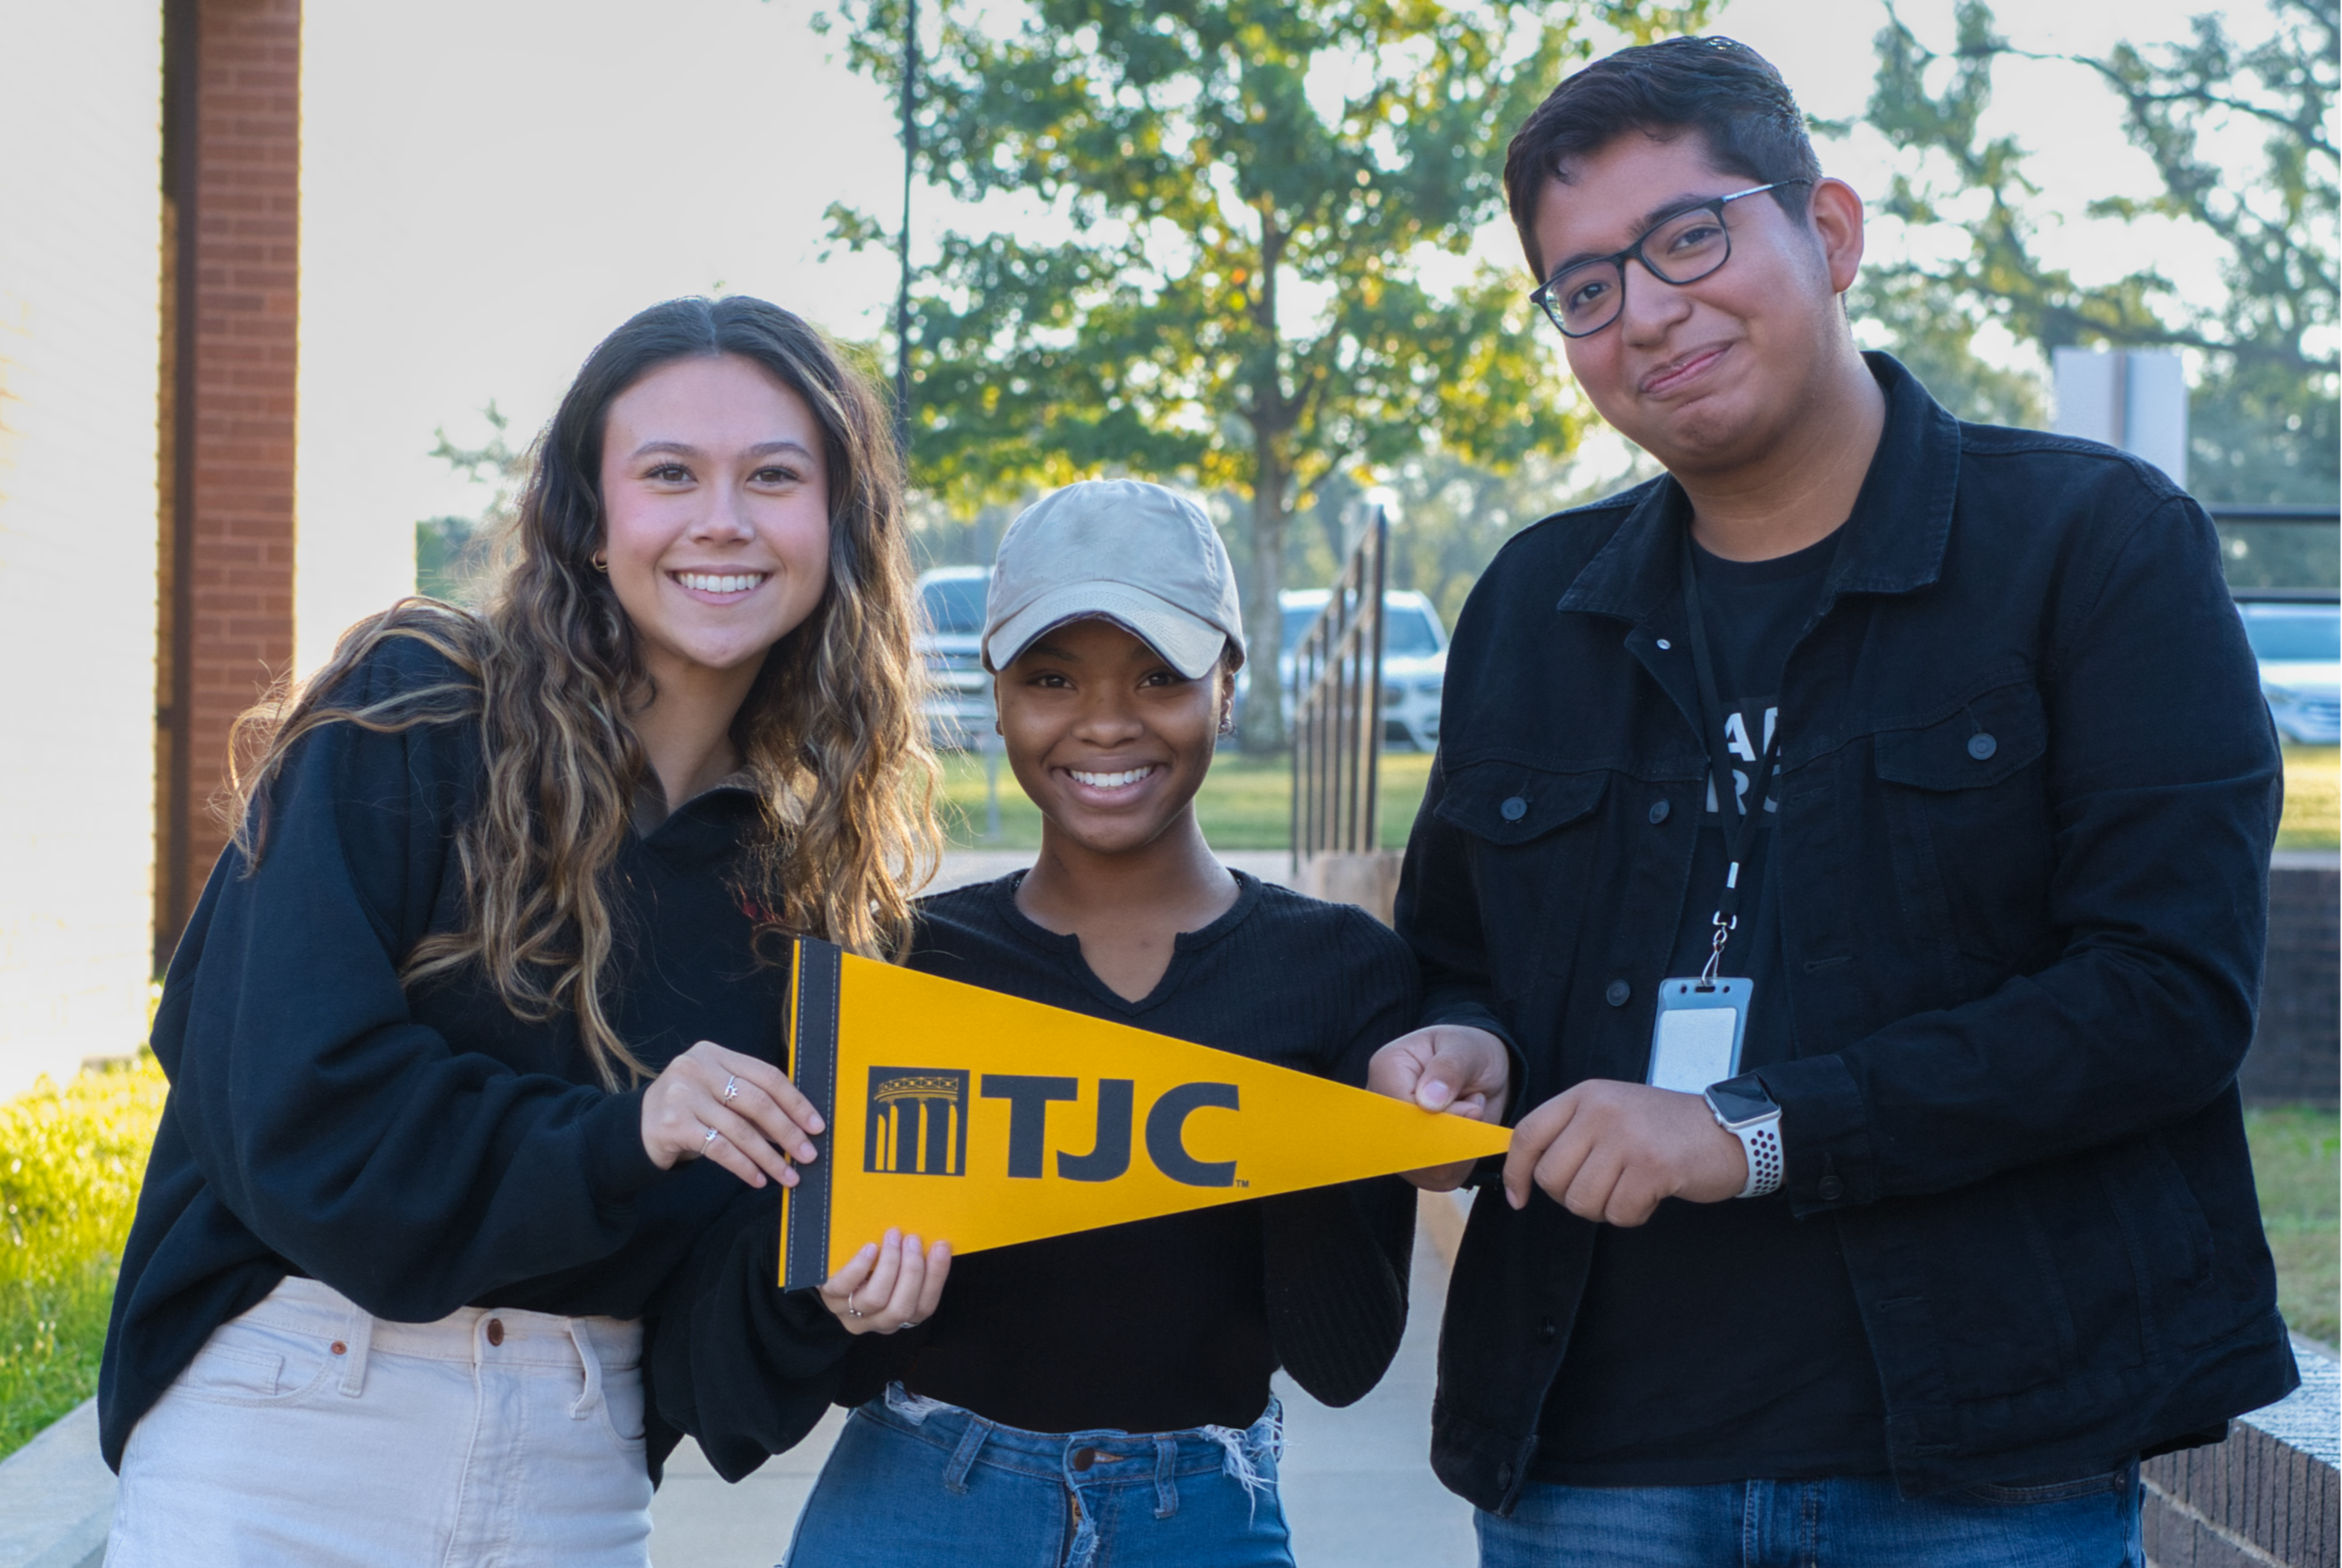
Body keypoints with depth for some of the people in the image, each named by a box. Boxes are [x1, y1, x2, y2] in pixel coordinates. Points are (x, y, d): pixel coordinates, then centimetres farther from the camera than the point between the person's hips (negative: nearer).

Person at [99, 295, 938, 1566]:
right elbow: (286, 1104, -15)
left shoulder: (823, 864, 5)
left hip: (579, 1466, 4)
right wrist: (610, 1136, -23)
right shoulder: (408, 726, -8)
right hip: (286, 1433, -4)